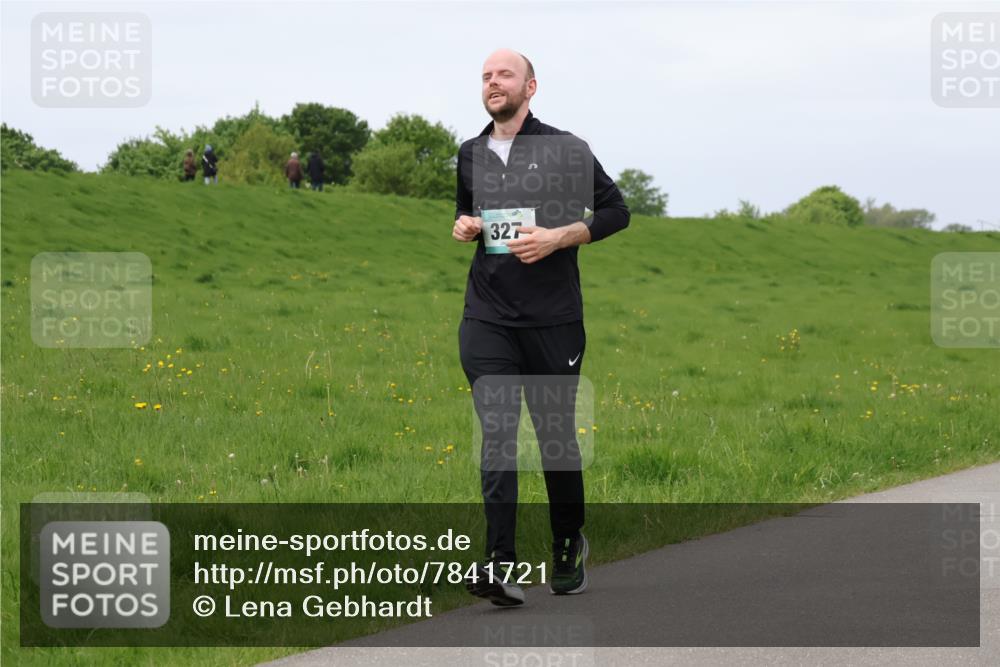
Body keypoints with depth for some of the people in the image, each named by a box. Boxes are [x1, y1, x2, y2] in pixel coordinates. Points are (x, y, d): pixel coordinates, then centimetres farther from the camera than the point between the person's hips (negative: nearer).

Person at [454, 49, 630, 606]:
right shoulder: (472, 155, 12)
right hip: (487, 318, 3)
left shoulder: (563, 149, -2)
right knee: (497, 433, -11)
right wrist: (463, 226, 5)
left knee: (556, 434, 7)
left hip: (554, 319, -3)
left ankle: (569, 545, 28)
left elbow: (616, 211, 0)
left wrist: (558, 238, -14)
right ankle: (501, 565, -19)